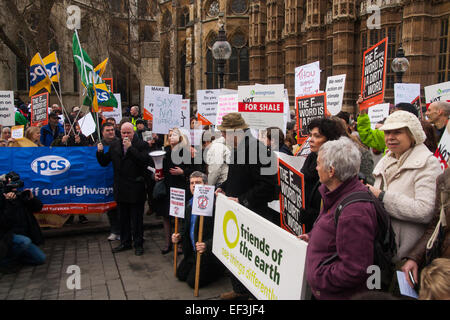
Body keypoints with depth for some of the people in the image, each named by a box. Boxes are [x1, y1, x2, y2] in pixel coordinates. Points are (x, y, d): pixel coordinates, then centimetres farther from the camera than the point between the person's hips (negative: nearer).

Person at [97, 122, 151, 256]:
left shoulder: (141, 145, -7)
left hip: (135, 188, -5)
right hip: (120, 188, 5)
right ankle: (125, 243, 30)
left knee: (136, 219, 5)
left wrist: (130, 148, -22)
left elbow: (145, 161, -22)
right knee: (123, 218, 16)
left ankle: (138, 244, 17)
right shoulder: (114, 146, 9)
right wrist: (100, 152, -9)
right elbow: (104, 162, 11)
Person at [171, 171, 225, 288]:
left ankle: (219, 268, 15)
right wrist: (180, 237, -2)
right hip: (192, 252, 9)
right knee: (180, 274, 12)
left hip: (208, 253, -8)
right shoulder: (189, 204, 6)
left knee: (193, 282, -6)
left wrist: (207, 245, -37)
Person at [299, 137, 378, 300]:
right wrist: (313, 237, 8)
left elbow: (355, 270, -30)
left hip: (339, 294, -9)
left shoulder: (354, 213, -30)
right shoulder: (338, 195, 3)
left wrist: (319, 278, -20)